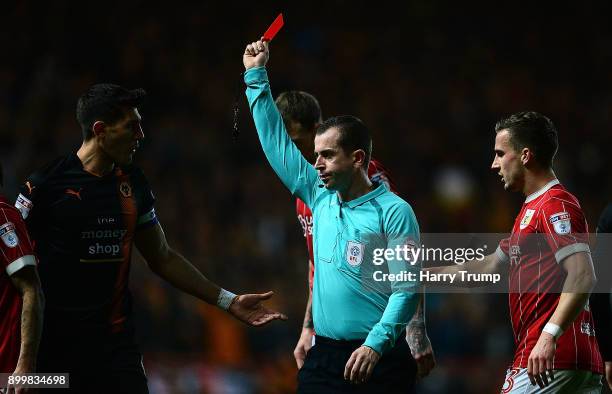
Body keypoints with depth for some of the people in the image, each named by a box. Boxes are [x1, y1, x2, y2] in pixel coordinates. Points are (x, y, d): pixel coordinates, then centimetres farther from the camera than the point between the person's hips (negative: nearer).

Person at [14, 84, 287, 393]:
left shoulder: (132, 184, 9)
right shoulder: (46, 183, -8)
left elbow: (163, 259, 18)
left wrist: (229, 301, 16)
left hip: (116, 341, 5)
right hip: (54, 344, -5)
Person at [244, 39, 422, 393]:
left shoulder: (393, 211, -7)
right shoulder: (321, 198, 11)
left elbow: (406, 290, -12)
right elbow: (277, 143, 16)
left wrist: (376, 343, -23)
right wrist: (256, 76, 17)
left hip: (378, 359, -6)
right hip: (323, 358, 6)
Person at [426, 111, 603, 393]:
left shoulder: (555, 206, -10)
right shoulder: (531, 210, 24)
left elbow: (582, 277, -22)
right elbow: (488, 268, 33)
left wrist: (549, 335, -31)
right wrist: (423, 274, 32)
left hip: (551, 360, -10)